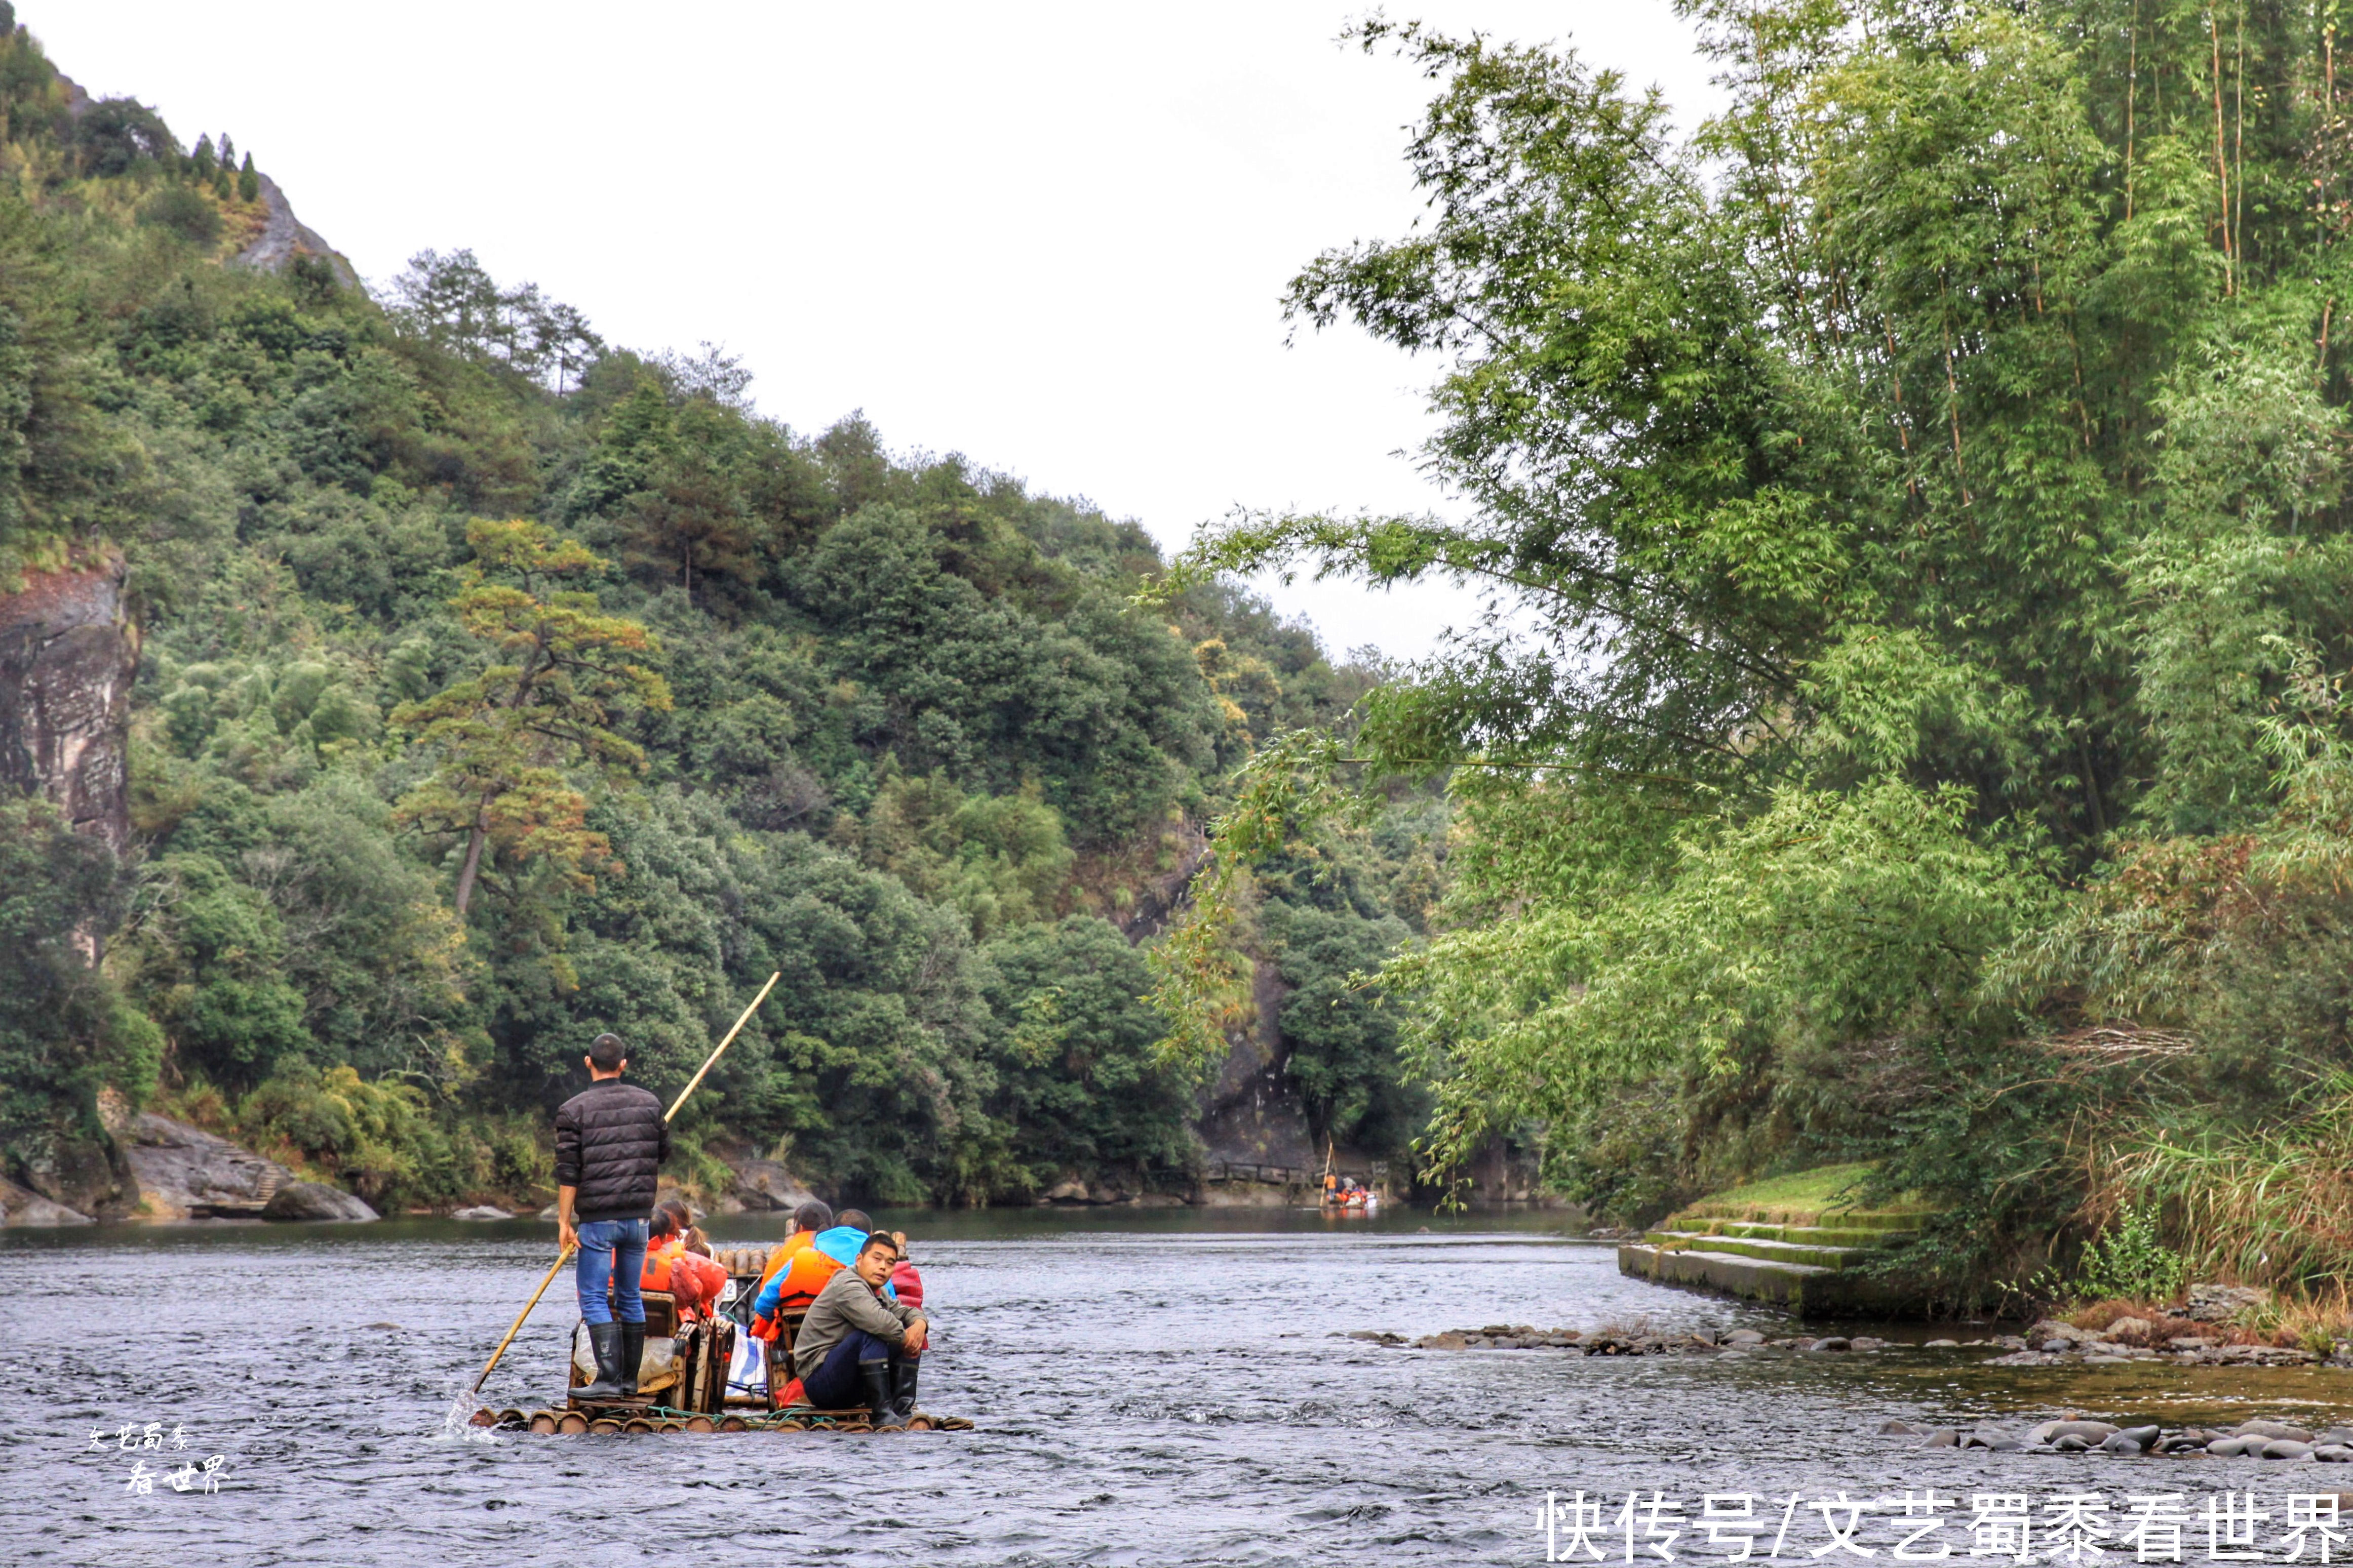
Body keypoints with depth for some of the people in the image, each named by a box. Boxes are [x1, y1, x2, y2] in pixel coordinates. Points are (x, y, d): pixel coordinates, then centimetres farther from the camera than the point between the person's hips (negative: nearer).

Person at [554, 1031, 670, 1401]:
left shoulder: (573, 1110, -7)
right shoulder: (649, 1104, 4)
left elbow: (568, 1172, -10)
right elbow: (664, 1154, 13)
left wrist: (565, 1221, -6)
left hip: (598, 1219, -4)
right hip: (639, 1217, 4)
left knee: (594, 1299, -2)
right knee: (631, 1297, 13)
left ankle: (609, 1378, -12)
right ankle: (630, 1381, 16)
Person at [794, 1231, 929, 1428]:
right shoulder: (846, 1286, -17)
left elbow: (907, 1311, 16)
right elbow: (879, 1321, -33)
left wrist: (919, 1324, -9)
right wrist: (905, 1338, -16)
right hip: (819, 1380, -10)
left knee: (911, 1336, 7)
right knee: (873, 1333, -31)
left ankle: (902, 1412, -5)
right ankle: (881, 1415, -31)